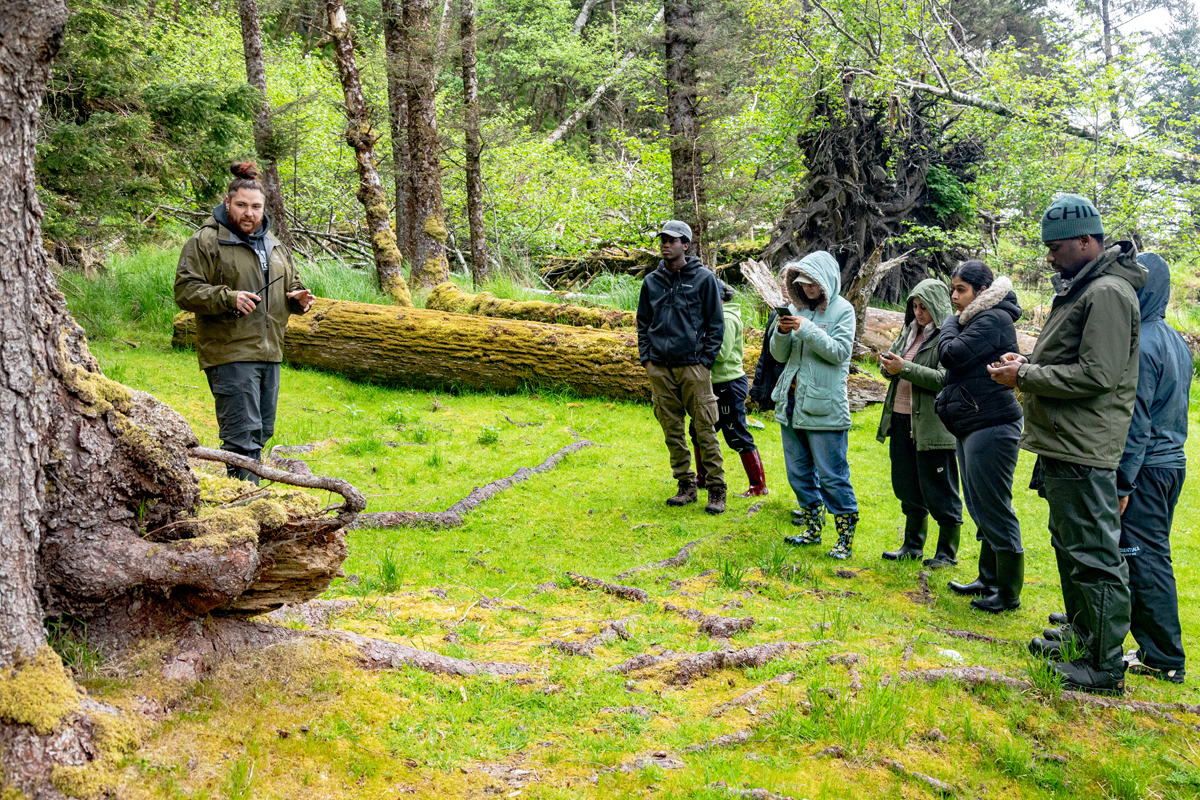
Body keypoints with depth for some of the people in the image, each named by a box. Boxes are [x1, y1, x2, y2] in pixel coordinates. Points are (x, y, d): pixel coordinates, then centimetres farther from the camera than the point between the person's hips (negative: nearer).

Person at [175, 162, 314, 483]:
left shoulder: (273, 244, 18)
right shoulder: (206, 241, -4)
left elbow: (291, 287, 28)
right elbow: (185, 290, -10)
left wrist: (300, 299, 5)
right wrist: (228, 298, -24)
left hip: (269, 353, 8)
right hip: (231, 354, -8)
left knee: (261, 433, 13)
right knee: (243, 436, -12)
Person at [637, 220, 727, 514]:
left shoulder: (704, 279, 1)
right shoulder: (651, 282, 12)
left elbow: (716, 324, 2)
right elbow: (643, 323, 19)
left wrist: (706, 360, -5)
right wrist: (646, 357, 8)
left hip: (694, 367, -4)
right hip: (660, 368, 4)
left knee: (705, 430, -3)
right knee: (672, 431, 7)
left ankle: (716, 490, 5)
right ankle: (686, 486, 18)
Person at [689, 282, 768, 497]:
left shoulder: (727, 318, -15)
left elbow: (722, 353, -21)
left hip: (729, 384, -10)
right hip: (715, 384, 10)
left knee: (737, 437, -5)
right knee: (698, 430, 16)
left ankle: (759, 486, 3)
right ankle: (703, 478, 29)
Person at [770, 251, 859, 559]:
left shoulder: (842, 310, -4)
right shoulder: (797, 309, 10)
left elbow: (840, 351, -15)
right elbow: (779, 355, 10)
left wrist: (807, 330, -22)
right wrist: (782, 332, -10)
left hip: (824, 407, -6)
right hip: (792, 402, 6)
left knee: (832, 475, -3)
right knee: (799, 472, 14)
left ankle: (845, 538, 7)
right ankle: (813, 528, 28)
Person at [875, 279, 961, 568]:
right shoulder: (909, 331, 14)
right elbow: (890, 360, 17)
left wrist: (905, 368, -24)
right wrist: (888, 367, -7)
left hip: (933, 423, -8)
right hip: (902, 419, 8)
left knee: (939, 490, 1)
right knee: (908, 487, 17)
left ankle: (948, 552, 15)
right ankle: (913, 546, 30)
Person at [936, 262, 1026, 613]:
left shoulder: (993, 320, -13)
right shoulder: (976, 320, 17)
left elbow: (951, 354, -20)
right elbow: (949, 361, 17)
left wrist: (950, 324, -6)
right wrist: (956, 323, 7)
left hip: (991, 427, -11)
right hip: (971, 427, 11)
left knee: (995, 508, -5)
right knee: (980, 507, 17)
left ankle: (1009, 593, 4)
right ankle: (988, 578, 29)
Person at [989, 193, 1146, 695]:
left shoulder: (1108, 293, -16)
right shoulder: (1080, 289, 17)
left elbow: (1098, 374, -22)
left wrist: (1026, 377, -15)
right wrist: (1030, 365, 8)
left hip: (1083, 451, -11)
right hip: (1065, 445, 11)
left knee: (1093, 555, -4)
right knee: (1070, 545, 21)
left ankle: (1106, 667, 5)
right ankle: (1080, 635, 36)